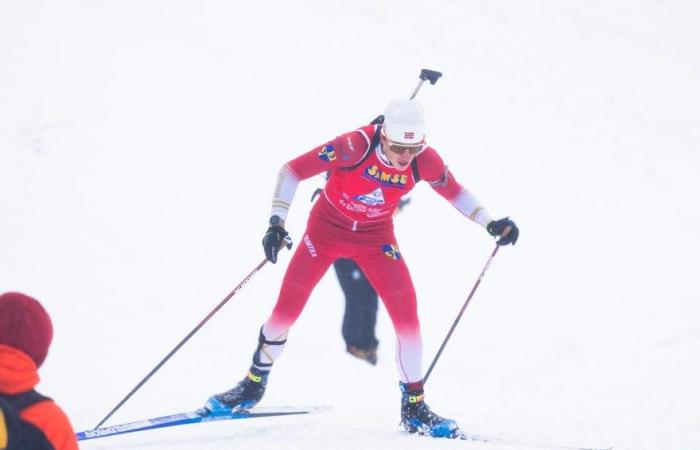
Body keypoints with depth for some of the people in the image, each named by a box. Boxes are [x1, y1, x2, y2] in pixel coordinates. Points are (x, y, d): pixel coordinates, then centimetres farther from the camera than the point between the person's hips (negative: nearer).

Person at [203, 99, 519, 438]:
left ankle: (413, 408, 3)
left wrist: (489, 223, -7)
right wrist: (276, 222, -32)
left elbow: (454, 191, 0)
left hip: (376, 238, 2)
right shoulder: (355, 146, -31)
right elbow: (292, 171, -24)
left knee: (407, 315, -12)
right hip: (327, 228, -2)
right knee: (286, 311, -3)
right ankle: (254, 384, 22)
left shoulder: (424, 161, -21)